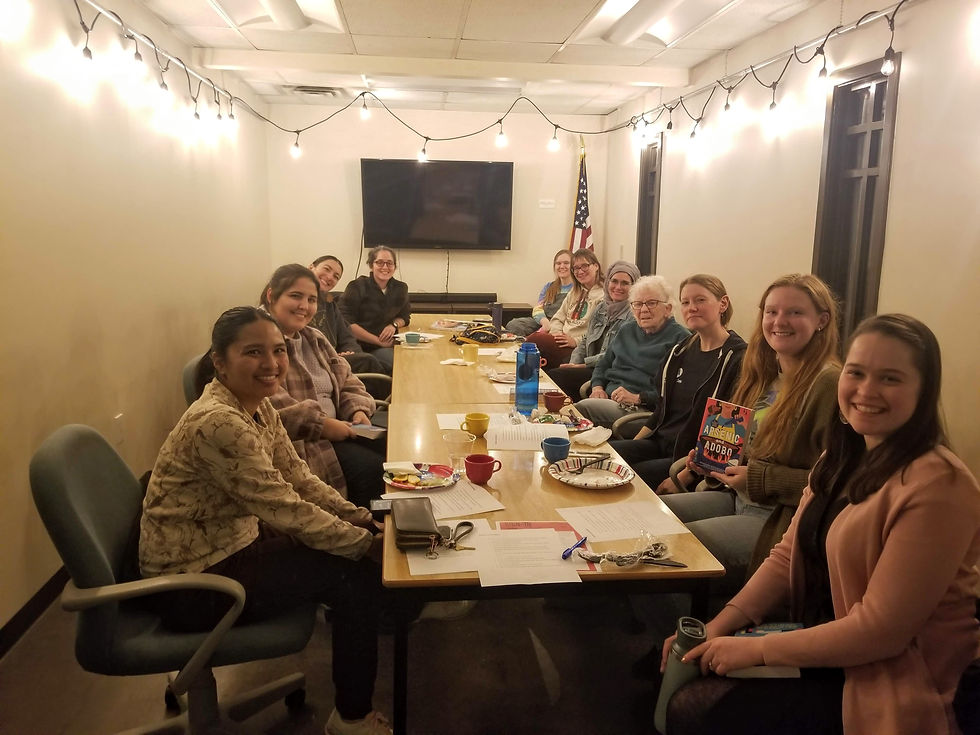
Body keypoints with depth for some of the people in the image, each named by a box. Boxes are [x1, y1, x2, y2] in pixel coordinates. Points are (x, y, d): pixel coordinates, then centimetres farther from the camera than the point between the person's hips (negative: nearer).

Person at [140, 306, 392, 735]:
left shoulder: (257, 406, 0)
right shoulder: (217, 423, -29)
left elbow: (298, 477, 3)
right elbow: (285, 508, -27)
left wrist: (364, 521, -8)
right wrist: (367, 544, -19)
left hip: (233, 540, 9)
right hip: (194, 579, -8)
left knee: (361, 537, 2)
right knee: (356, 573, -12)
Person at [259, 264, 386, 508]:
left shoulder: (314, 339, 17)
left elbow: (346, 382, 19)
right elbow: (271, 407, -24)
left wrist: (358, 409, -2)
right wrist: (322, 425, -23)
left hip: (334, 430, 9)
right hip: (298, 442, -8)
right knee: (371, 469, -22)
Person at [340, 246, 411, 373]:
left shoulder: (400, 288, 10)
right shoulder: (357, 287, -4)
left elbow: (405, 316, 24)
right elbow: (347, 323, -12)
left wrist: (394, 325, -2)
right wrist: (378, 341, -14)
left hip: (389, 345, 5)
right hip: (360, 347, -5)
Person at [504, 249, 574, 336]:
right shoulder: (548, 287, 24)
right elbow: (537, 309, 9)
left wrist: (551, 326, -21)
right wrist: (545, 322, -14)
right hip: (541, 322, 5)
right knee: (513, 324, -24)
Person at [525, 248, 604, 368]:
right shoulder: (574, 292, 23)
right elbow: (558, 318, 20)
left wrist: (576, 340, -19)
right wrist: (556, 332, -1)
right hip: (562, 339, 8)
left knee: (535, 340, -25)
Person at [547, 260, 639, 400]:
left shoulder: (633, 315, -10)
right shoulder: (601, 307, 16)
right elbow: (585, 341, 19)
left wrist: (583, 364, -15)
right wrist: (573, 363, 1)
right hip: (591, 368, 7)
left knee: (554, 375, -22)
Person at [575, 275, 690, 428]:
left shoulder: (680, 339, -3)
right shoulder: (627, 330, 21)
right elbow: (603, 364, 28)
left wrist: (638, 398, -18)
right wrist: (597, 387, 7)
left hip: (643, 409, -6)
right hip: (607, 397, 6)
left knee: (582, 407, -29)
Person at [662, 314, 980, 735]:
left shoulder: (936, 486, -24)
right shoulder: (843, 457, 4)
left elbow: (882, 629, -24)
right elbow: (790, 554, 5)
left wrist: (757, 648, -18)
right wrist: (719, 625, -6)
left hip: (889, 680, -7)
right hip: (820, 642, 7)